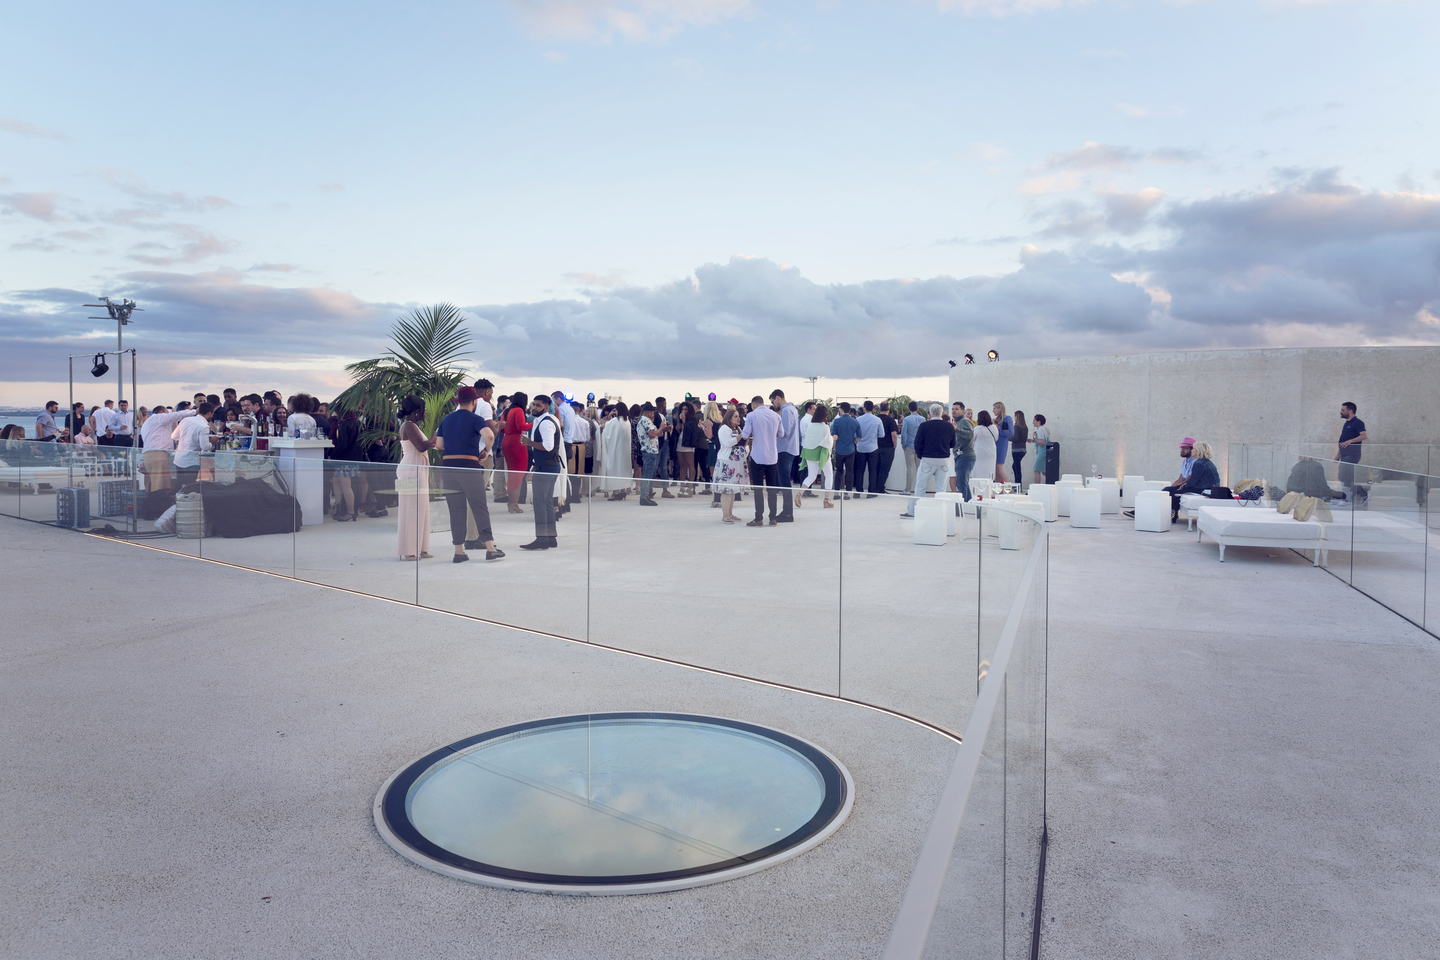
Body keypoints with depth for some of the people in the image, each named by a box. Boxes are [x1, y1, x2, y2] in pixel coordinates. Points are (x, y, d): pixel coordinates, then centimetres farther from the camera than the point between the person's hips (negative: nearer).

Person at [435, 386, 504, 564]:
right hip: (469, 466, -5)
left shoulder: (446, 419, 13)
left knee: (456, 510, 7)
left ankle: (459, 551, 7)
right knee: (480, 508, 0)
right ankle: (490, 548, -2)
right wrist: (485, 452, -5)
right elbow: (489, 436, -21)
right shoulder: (475, 419, -4)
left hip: (448, 466, 5)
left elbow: (439, 444, 13)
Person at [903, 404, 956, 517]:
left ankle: (912, 511, 9)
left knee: (920, 486, 5)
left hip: (928, 460, -2)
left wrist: (920, 456, 8)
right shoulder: (949, 426, 0)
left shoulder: (924, 426, -8)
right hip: (944, 460, 2)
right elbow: (952, 444, 10)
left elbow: (917, 443, -5)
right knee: (941, 488, 9)